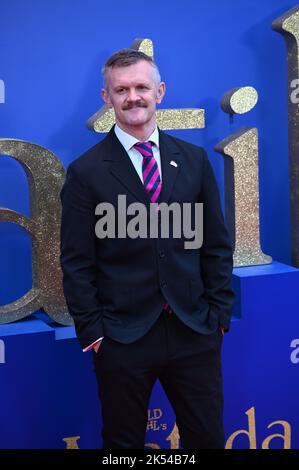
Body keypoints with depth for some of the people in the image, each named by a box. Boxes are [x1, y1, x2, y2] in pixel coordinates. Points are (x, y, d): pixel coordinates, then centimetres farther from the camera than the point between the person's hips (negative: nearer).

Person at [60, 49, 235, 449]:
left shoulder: (194, 160, 5)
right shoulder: (86, 172, -4)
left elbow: (217, 244, 7)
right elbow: (77, 263, -4)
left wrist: (219, 312, 3)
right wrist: (92, 330, -7)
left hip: (196, 334, 3)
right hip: (122, 340, -2)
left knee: (207, 438, 14)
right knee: (123, 442, 13)